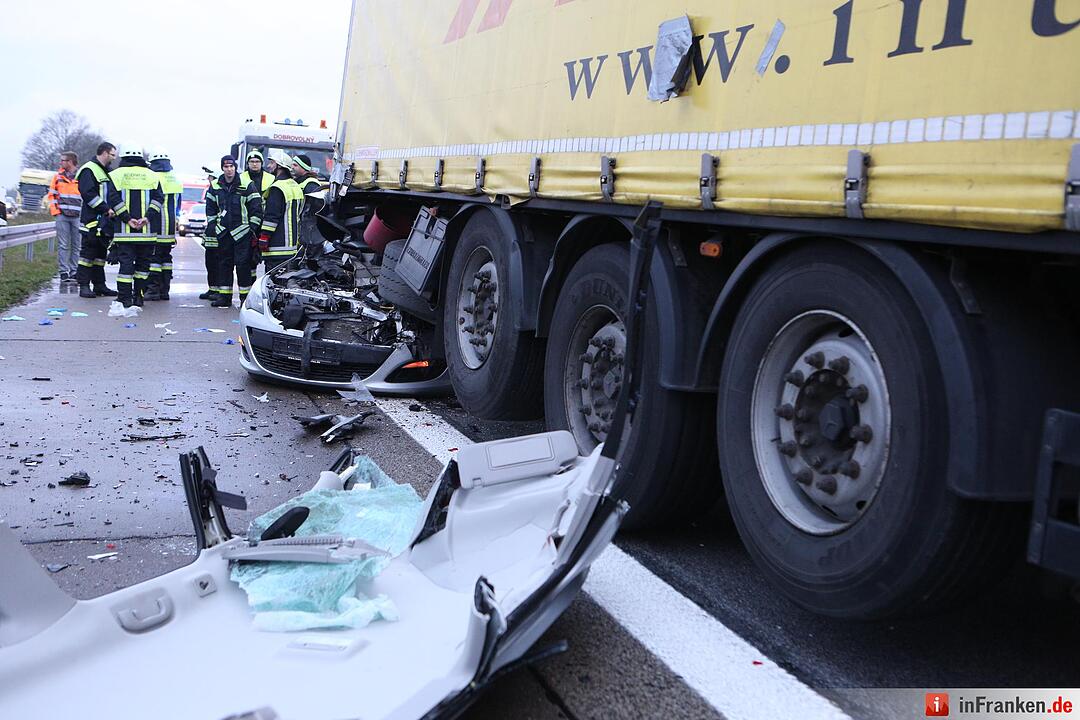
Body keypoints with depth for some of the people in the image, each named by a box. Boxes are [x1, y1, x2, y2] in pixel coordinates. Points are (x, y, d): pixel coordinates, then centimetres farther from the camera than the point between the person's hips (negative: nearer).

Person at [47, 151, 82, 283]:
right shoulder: (58, 177, 10)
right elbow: (52, 195, 12)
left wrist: (84, 213, 0)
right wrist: (54, 211, 0)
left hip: (78, 217, -1)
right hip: (62, 216, 1)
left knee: (76, 246, 2)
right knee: (63, 245, -1)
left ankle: (74, 272, 9)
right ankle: (64, 272, 1)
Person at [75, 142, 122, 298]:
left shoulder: (105, 172, 22)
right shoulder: (88, 170, -8)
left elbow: (113, 196, 24)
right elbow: (88, 194, -19)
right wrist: (106, 209, -21)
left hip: (104, 221, 9)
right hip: (92, 221, -9)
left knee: (101, 253, 12)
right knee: (88, 252, -6)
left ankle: (99, 285, 17)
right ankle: (84, 286, -3)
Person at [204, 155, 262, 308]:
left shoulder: (246, 185, -5)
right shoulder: (215, 186, 9)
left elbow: (257, 208, -4)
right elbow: (210, 208, 18)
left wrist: (253, 229, -7)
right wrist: (212, 227, 11)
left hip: (241, 231, -4)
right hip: (223, 231, 5)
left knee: (243, 263, -7)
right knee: (224, 264, 8)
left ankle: (245, 296, 0)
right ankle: (224, 295, 14)